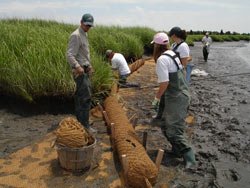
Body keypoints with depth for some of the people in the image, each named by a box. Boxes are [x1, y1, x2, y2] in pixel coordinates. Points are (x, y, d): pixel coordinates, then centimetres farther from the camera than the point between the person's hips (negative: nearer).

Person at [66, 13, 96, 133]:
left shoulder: (84, 35, 17)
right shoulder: (75, 36, -14)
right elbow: (69, 55, -23)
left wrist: (89, 65, 20)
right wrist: (77, 66, -36)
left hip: (85, 70, 10)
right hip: (80, 71, -10)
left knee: (80, 96, 15)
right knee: (86, 97, -12)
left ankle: (80, 121, 25)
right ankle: (85, 125, -7)